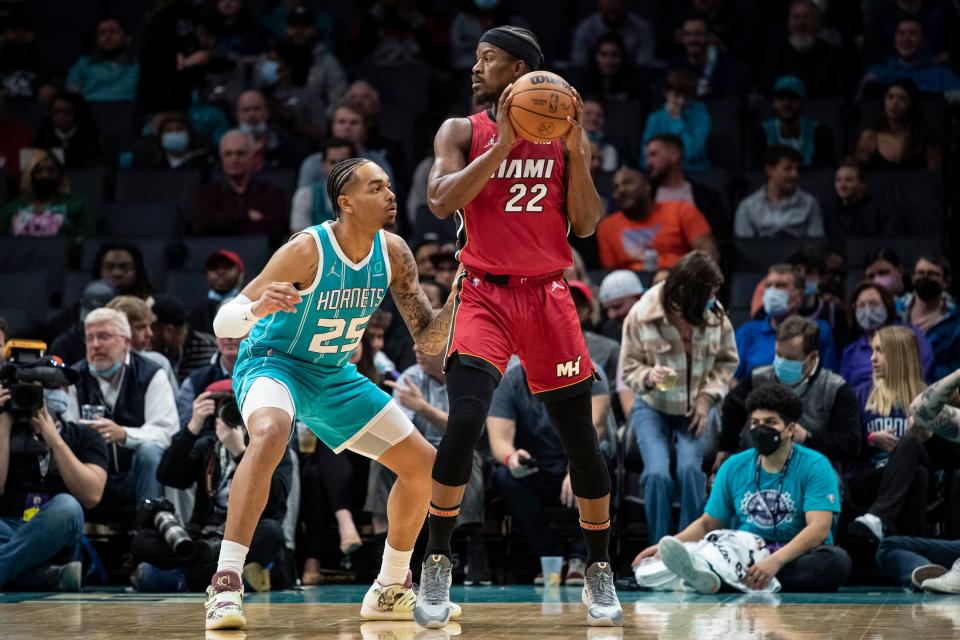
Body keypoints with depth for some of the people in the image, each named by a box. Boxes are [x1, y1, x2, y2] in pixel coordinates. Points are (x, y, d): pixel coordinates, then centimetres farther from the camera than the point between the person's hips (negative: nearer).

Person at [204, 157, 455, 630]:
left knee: (423, 464, 5)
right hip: (272, 362, -7)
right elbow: (222, 323, -27)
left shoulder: (393, 254, -8)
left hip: (335, 375, 7)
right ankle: (225, 584, -41)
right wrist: (257, 309, -49)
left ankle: (391, 590, 24)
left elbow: (428, 340, -1)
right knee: (271, 433, -40)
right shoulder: (308, 250, -25)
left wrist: (456, 303, -21)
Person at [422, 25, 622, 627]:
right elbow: (441, 201, -13)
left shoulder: (566, 135, 6)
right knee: (466, 420, -21)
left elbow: (586, 225, 0)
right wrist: (504, 143, -18)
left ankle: (600, 574, 19)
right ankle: (437, 566, -7)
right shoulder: (462, 132, 3)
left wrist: (576, 150, -10)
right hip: (484, 294, -2)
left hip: (548, 295, 2)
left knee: (581, 437, 4)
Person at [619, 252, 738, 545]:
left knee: (690, 470, -23)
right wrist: (649, 377, -29)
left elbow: (726, 361, 4)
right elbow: (629, 367, -7)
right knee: (657, 474, -22)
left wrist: (707, 397, -10)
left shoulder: (715, 315, -10)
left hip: (694, 410, 1)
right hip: (653, 408, -1)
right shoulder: (642, 315, -16)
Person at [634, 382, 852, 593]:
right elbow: (707, 523, 14)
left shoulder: (815, 467, -4)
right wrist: (668, 545, -6)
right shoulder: (734, 468, 10)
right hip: (742, 558, 3)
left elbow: (819, 528, -17)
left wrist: (775, 561, -33)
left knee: (836, 559, -37)